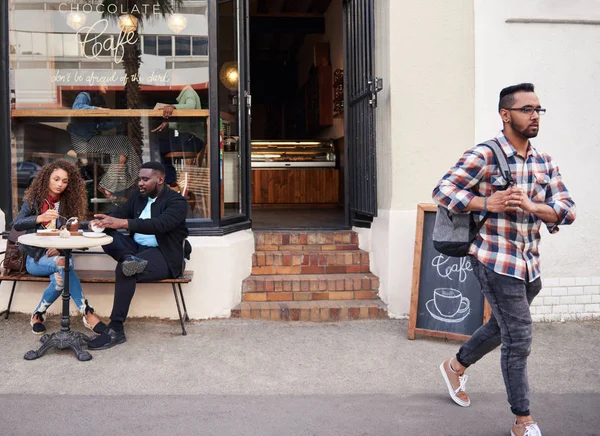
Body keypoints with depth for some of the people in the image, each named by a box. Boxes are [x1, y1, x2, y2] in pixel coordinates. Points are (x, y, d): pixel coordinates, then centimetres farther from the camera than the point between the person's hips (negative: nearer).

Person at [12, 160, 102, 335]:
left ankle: (38, 314, -11)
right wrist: (40, 218, -25)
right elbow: (16, 224, -9)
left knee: (60, 278, -35)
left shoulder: (70, 203, 4)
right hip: (35, 257, -2)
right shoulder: (34, 199, 0)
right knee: (63, 265, -35)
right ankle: (87, 313, -33)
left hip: (58, 254, 2)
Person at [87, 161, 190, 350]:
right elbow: (118, 215, 6)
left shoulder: (177, 202, -10)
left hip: (164, 255, -7)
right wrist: (102, 222, -19)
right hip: (136, 248, 7)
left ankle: (116, 330, -27)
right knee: (107, 235, -16)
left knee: (125, 270, -33)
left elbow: (159, 224, -27)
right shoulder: (138, 197, 12)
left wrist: (123, 222, -38)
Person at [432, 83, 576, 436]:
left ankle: (456, 367, 48)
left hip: (530, 264, 7)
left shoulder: (545, 163, 7)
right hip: (496, 261, -7)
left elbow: (568, 210, -1)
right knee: (519, 338, -2)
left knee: (502, 326, 23)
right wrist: (486, 203, -24)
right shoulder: (484, 156, -11)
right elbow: (443, 191, -14)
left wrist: (531, 206, -20)